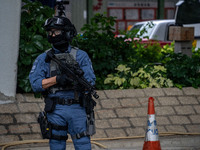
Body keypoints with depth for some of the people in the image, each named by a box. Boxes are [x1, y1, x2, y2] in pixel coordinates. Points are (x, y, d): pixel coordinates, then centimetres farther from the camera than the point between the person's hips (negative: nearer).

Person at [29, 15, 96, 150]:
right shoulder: (44, 58, 8)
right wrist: (56, 79, -16)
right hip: (55, 110, 1)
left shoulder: (81, 56, 7)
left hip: (77, 108, -1)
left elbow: (90, 81, -2)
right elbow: (35, 84, -3)